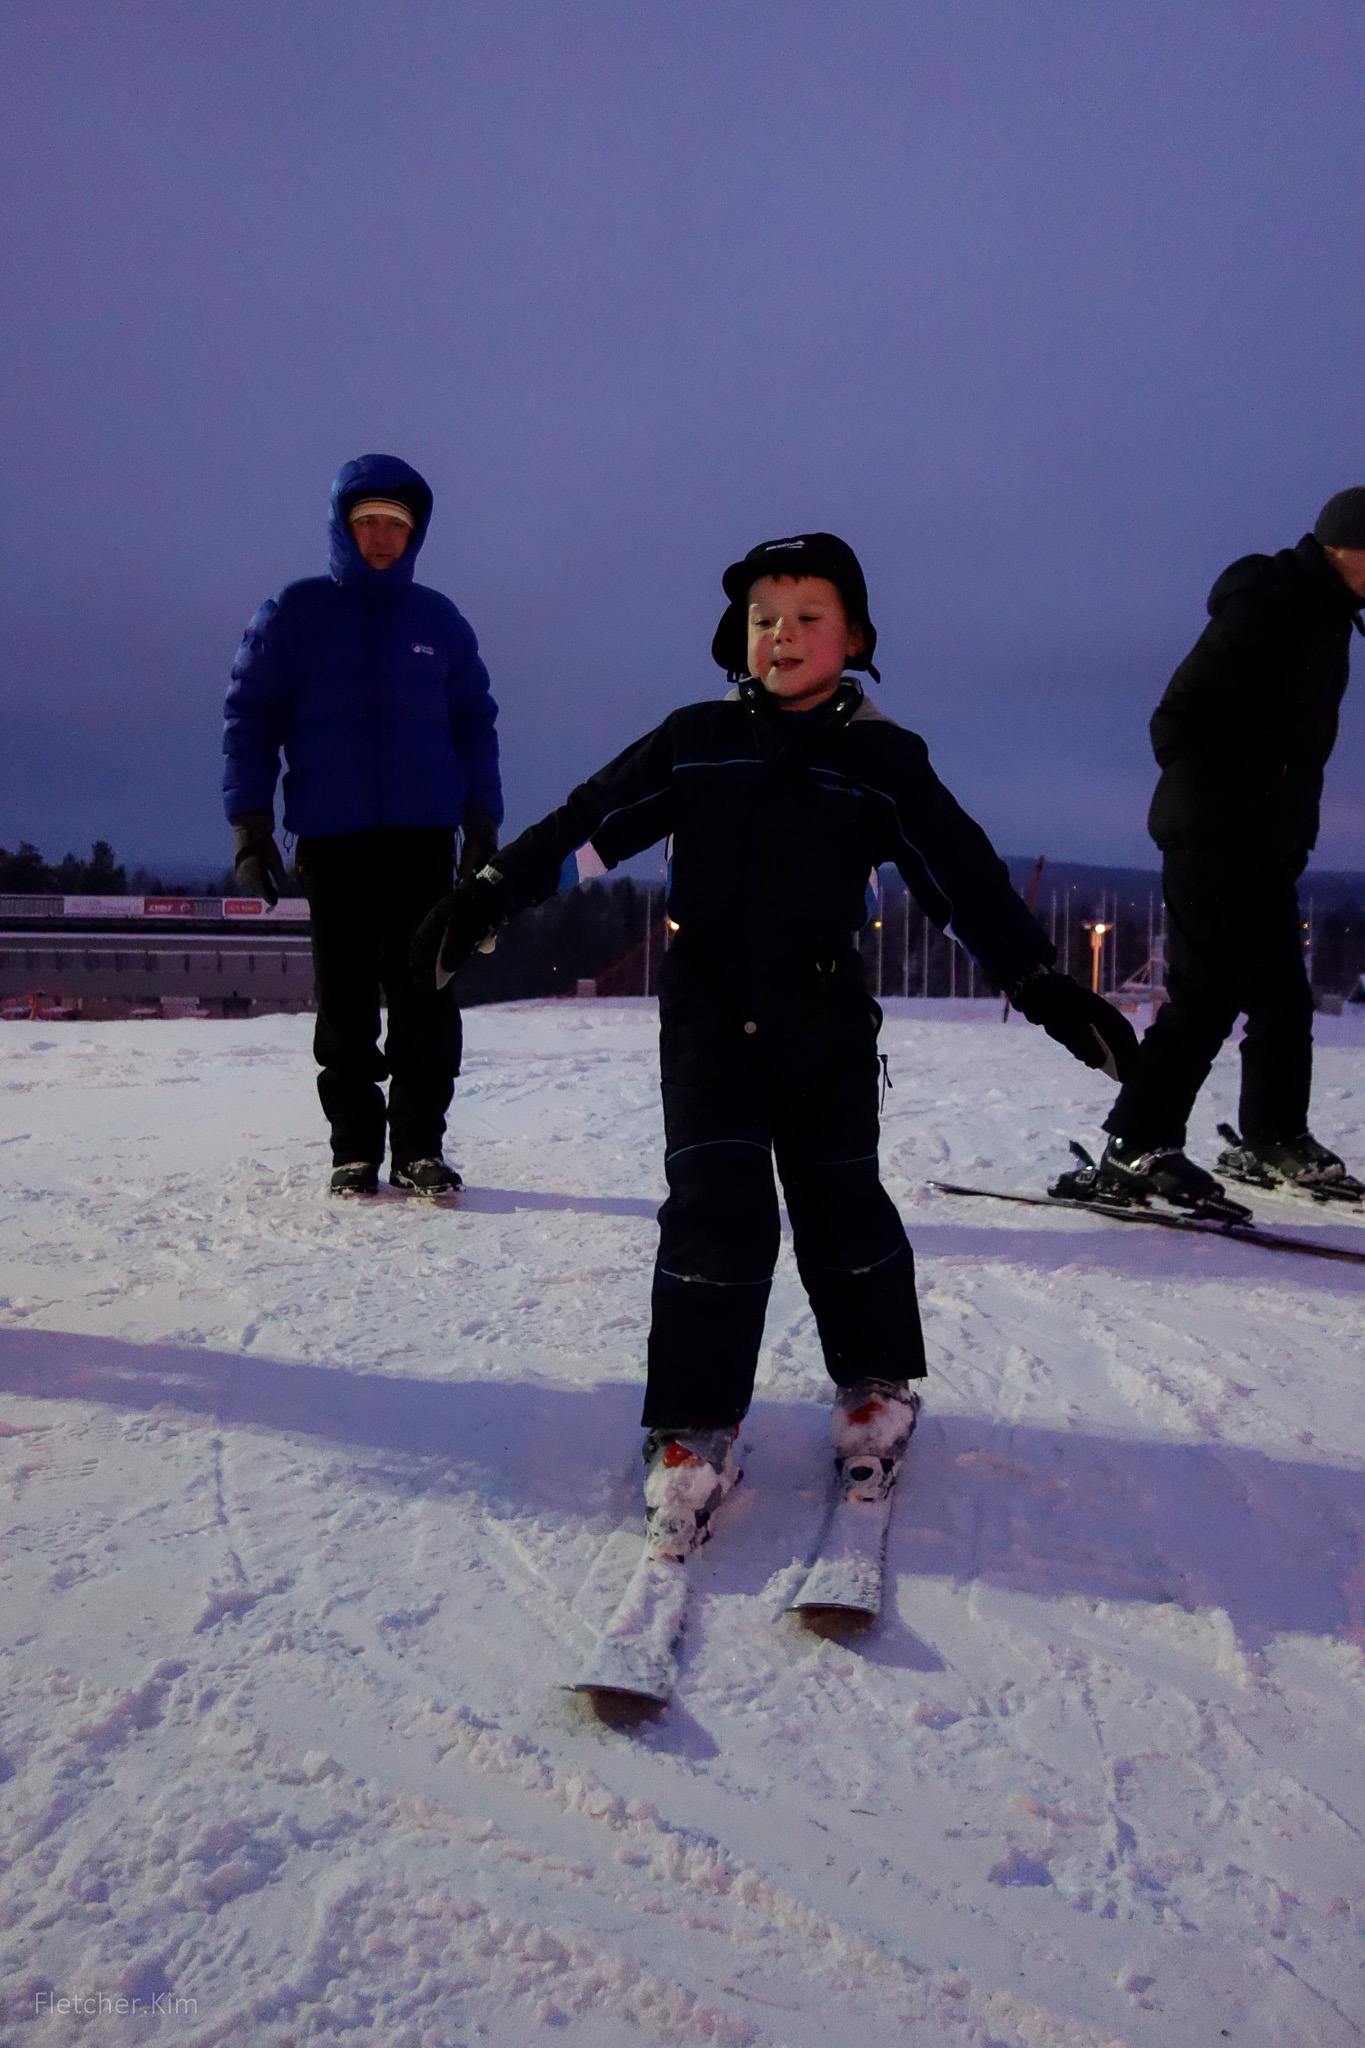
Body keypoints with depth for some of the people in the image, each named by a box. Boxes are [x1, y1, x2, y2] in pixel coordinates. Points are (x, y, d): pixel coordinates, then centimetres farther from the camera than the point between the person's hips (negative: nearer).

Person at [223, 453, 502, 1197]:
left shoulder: (440, 621, 11)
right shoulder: (294, 613, 6)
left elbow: (475, 725, 14)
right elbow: (249, 718, 4)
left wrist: (482, 823, 7)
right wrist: (249, 822, -4)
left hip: (423, 835, 1)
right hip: (331, 836, -1)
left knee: (424, 995, -4)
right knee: (345, 997, 3)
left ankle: (420, 1144, 3)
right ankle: (353, 1146, 9)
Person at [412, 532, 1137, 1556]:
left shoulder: (883, 758, 2)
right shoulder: (695, 741, 5)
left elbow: (965, 873, 0)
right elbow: (593, 820, 5)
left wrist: (1043, 984, -6)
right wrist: (491, 891, -4)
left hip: (825, 1018, 0)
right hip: (708, 1010, 0)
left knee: (840, 1202, 7)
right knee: (715, 1208, -8)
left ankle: (879, 1384, 31)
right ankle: (693, 1431, 4)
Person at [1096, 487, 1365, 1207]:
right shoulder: (1267, 608, -14)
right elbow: (1179, 719, -19)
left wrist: (1294, 828, 13)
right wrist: (1224, 813, -17)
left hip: (1266, 845, 10)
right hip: (1213, 840, -10)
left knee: (1284, 996, 12)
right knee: (1208, 993, -12)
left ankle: (1273, 1140, 23)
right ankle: (1135, 1147, -7)